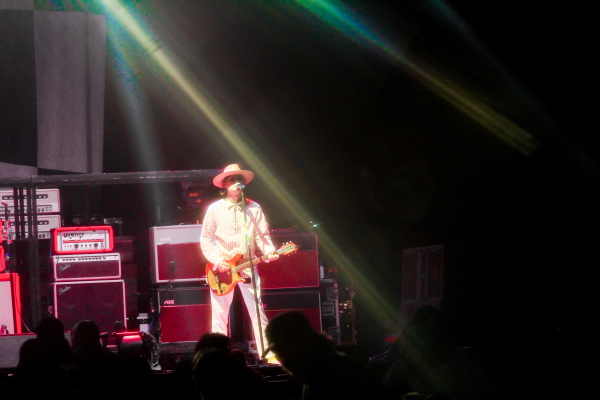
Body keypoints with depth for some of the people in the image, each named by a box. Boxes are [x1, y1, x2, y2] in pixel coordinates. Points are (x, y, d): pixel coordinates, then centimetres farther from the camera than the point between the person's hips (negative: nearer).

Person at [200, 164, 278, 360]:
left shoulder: (254, 208, 5)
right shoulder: (215, 209, 2)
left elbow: (262, 236, 4)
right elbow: (205, 239, 3)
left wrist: (269, 252, -16)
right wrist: (216, 261, -9)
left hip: (248, 266, 1)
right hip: (221, 269, -1)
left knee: (258, 311, -4)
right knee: (219, 314, 0)